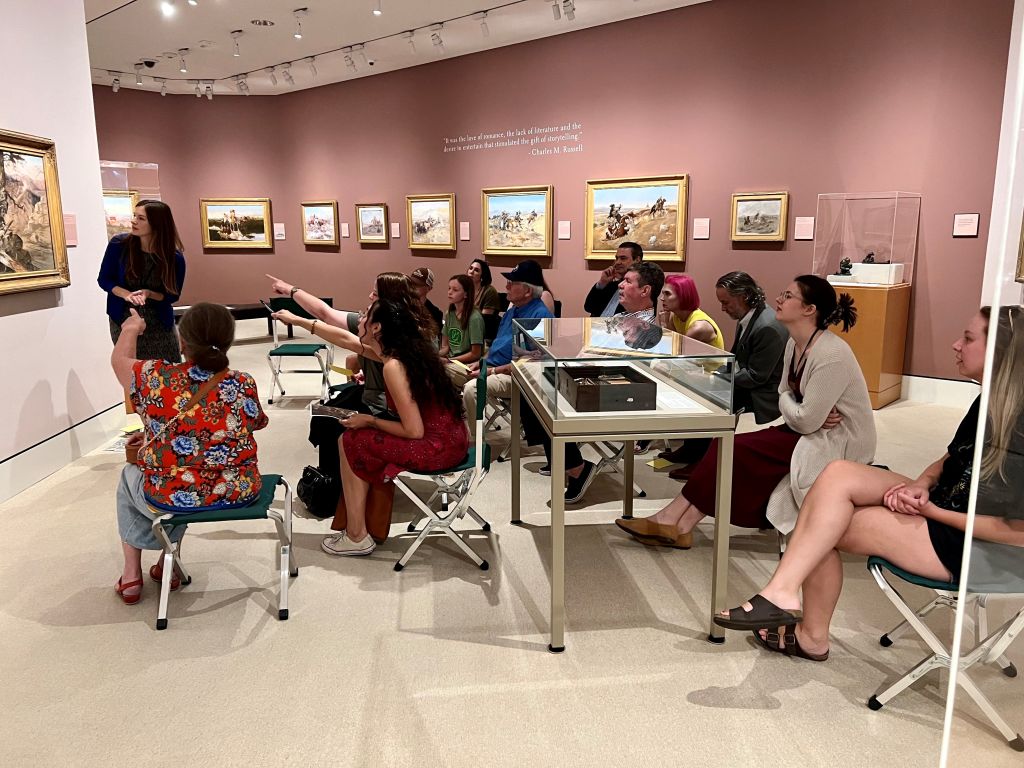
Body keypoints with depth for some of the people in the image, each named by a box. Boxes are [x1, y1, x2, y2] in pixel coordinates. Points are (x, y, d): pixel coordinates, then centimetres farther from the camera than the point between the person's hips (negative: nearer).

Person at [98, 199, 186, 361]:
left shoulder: (174, 257, -15)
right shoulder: (119, 244, -12)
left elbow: (173, 295, -3)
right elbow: (104, 279, -2)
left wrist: (148, 294, -23)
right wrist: (126, 294, -21)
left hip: (160, 323, 0)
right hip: (123, 320, 1)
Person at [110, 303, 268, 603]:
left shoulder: (156, 377, -15)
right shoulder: (244, 384, -13)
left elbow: (119, 360, 8)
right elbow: (258, 423, 8)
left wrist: (131, 328, 28)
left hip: (168, 501, -2)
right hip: (238, 496, 2)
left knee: (129, 476, 33)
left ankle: (132, 575, 34)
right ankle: (167, 566, 44)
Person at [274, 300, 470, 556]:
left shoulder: (393, 366, -20)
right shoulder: (409, 347, 6)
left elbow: (414, 431, -20)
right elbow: (345, 338, 19)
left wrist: (370, 421, -5)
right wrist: (298, 320, 26)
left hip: (438, 449, -9)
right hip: (454, 439, 9)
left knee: (351, 442, 4)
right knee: (367, 438, 21)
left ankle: (356, 537, 12)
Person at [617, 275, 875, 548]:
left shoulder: (831, 355, -24)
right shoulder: (795, 344, 5)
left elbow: (806, 421, -23)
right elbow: (786, 395, 8)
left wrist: (787, 403, -2)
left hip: (838, 443, -8)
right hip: (813, 431, 8)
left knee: (739, 451, -18)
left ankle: (676, 522, -10)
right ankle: (679, 523, -13)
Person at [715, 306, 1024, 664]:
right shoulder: (988, 403, 4)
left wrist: (931, 510, -18)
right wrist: (921, 484, -4)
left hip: (974, 547, -8)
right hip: (938, 504, 8)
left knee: (826, 528, -15)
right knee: (838, 474, -14)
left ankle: (812, 635, 1)